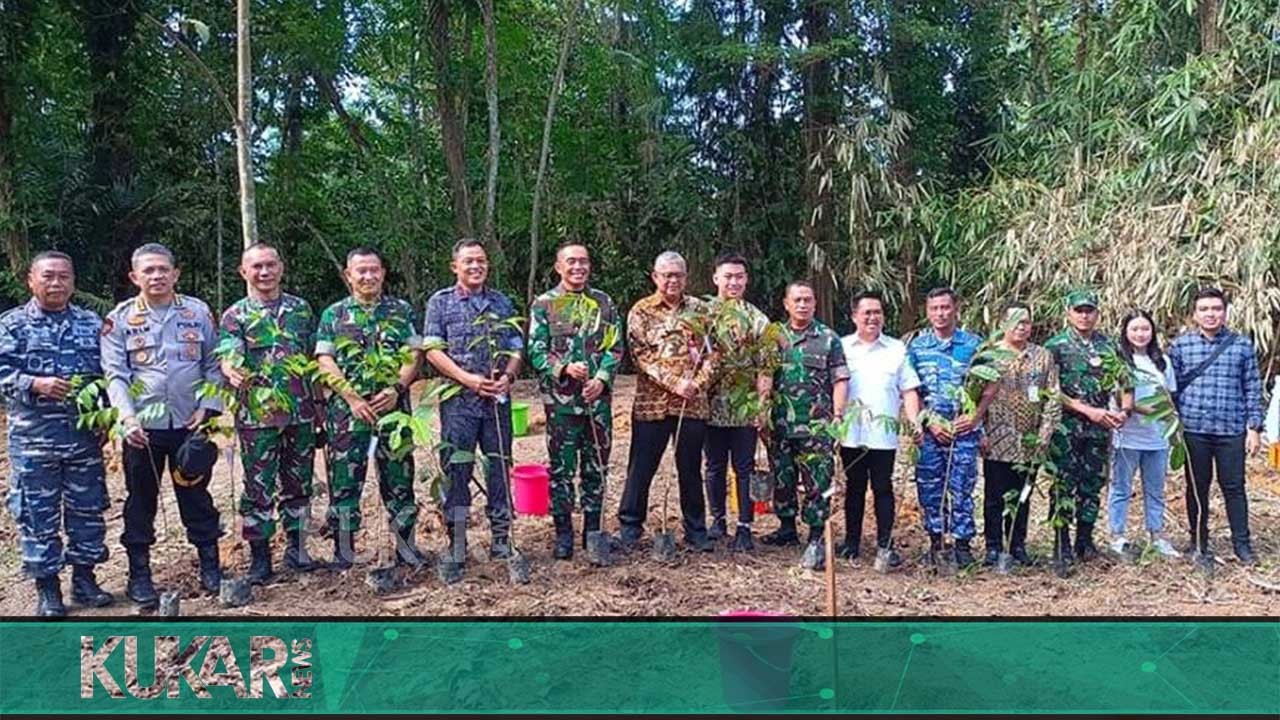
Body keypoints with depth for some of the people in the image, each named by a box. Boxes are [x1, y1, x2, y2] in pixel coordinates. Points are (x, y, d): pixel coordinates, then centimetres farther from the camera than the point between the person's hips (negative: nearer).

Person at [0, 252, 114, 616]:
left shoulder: (92, 324, 8)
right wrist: (36, 384, -21)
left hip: (85, 432, 3)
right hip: (34, 435, -2)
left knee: (87, 506, 9)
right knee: (37, 511, 3)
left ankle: (84, 577, 23)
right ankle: (46, 587, 15)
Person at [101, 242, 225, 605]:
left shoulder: (198, 312, 4)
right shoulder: (120, 319, 0)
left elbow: (214, 365, 6)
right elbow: (115, 374, -4)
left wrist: (208, 408, -6)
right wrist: (127, 417, -18)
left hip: (190, 424, 1)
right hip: (142, 426, 0)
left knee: (196, 494, 9)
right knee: (141, 499, 9)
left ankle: (210, 565, 22)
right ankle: (139, 573, 21)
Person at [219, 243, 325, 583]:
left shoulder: (300, 308, 10)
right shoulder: (235, 315, 1)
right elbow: (228, 357, -14)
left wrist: (319, 403, 12)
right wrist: (232, 371, -39)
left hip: (301, 413, 3)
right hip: (257, 416, -3)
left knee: (298, 483, 10)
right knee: (259, 487, 2)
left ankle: (296, 547, 23)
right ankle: (259, 556, 12)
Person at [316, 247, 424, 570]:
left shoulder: (402, 311, 9)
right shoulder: (333, 314, 7)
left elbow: (415, 355, 4)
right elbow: (324, 362, 0)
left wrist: (396, 389, -12)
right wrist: (352, 397, -12)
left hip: (394, 408, 1)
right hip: (346, 411, 0)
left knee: (400, 479, 7)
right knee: (344, 482, 2)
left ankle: (407, 548, 19)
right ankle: (343, 555, 13)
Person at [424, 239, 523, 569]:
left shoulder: (502, 303, 12)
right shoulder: (440, 302, 3)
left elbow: (516, 349, 12)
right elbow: (432, 351, -4)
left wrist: (507, 377, -8)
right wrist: (468, 379, -15)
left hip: (497, 399, 3)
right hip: (458, 399, -2)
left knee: (499, 467, 6)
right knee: (456, 469, 1)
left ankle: (501, 538, 16)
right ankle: (456, 544, 10)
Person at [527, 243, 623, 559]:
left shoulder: (603, 302, 9)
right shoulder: (544, 304, 2)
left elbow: (615, 347, 5)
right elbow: (536, 352, -3)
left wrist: (601, 379, -10)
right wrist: (565, 369, -19)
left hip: (598, 397, 2)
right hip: (561, 399, -2)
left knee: (597, 466, 9)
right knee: (562, 467, 4)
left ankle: (592, 529, 21)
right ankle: (563, 532, 15)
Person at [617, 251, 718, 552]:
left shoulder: (699, 310, 10)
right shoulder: (641, 312, 1)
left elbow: (711, 352, 6)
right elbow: (642, 356, -8)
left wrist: (698, 383, -10)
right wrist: (676, 383, -16)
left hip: (693, 403, 2)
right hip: (652, 403, -2)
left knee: (691, 469, 11)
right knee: (641, 467, 4)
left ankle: (696, 529, 21)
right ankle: (630, 526, 17)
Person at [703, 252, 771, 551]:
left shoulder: (756, 319, 2)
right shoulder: (703, 313, 4)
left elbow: (766, 366, 0)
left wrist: (762, 405, -6)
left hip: (746, 407, -1)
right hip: (712, 404, 1)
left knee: (744, 468, 3)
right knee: (715, 466, 10)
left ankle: (744, 527, 10)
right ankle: (718, 521, 24)